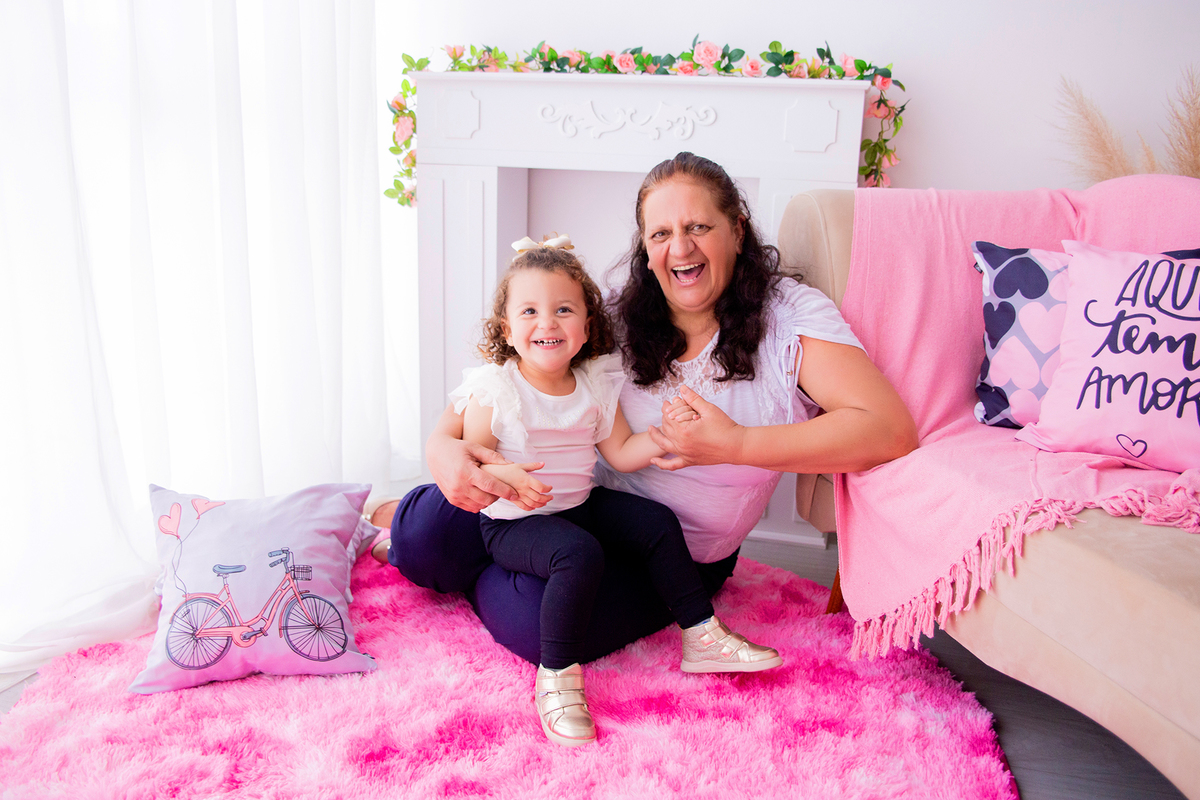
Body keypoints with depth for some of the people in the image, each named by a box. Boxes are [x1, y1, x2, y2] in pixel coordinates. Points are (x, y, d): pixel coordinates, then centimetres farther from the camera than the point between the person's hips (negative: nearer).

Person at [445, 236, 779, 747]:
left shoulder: (596, 384, 1)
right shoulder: (493, 387, -13)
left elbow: (621, 454, 3)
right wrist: (506, 475, -34)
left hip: (579, 504, 6)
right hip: (511, 523, -6)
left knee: (657, 521, -3)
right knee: (579, 553, -32)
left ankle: (700, 635, 8)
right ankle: (556, 676, -19)